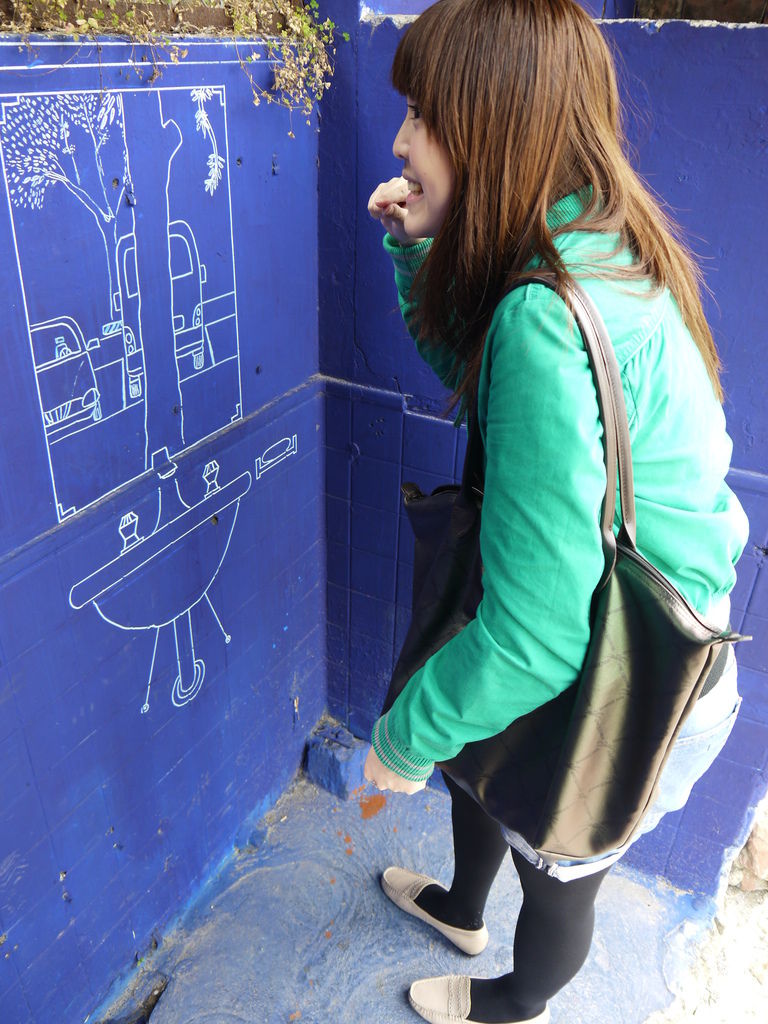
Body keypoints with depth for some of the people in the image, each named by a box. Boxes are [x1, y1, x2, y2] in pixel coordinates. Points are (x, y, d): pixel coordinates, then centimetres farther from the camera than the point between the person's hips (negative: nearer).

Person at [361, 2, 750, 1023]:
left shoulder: (551, 324, -37)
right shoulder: (592, 248, -6)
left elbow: (535, 640, -36)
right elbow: (468, 369, 12)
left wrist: (405, 736, -18)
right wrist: (417, 249, -5)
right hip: (613, 619, 8)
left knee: (559, 875, 23)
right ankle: (463, 909, 65)